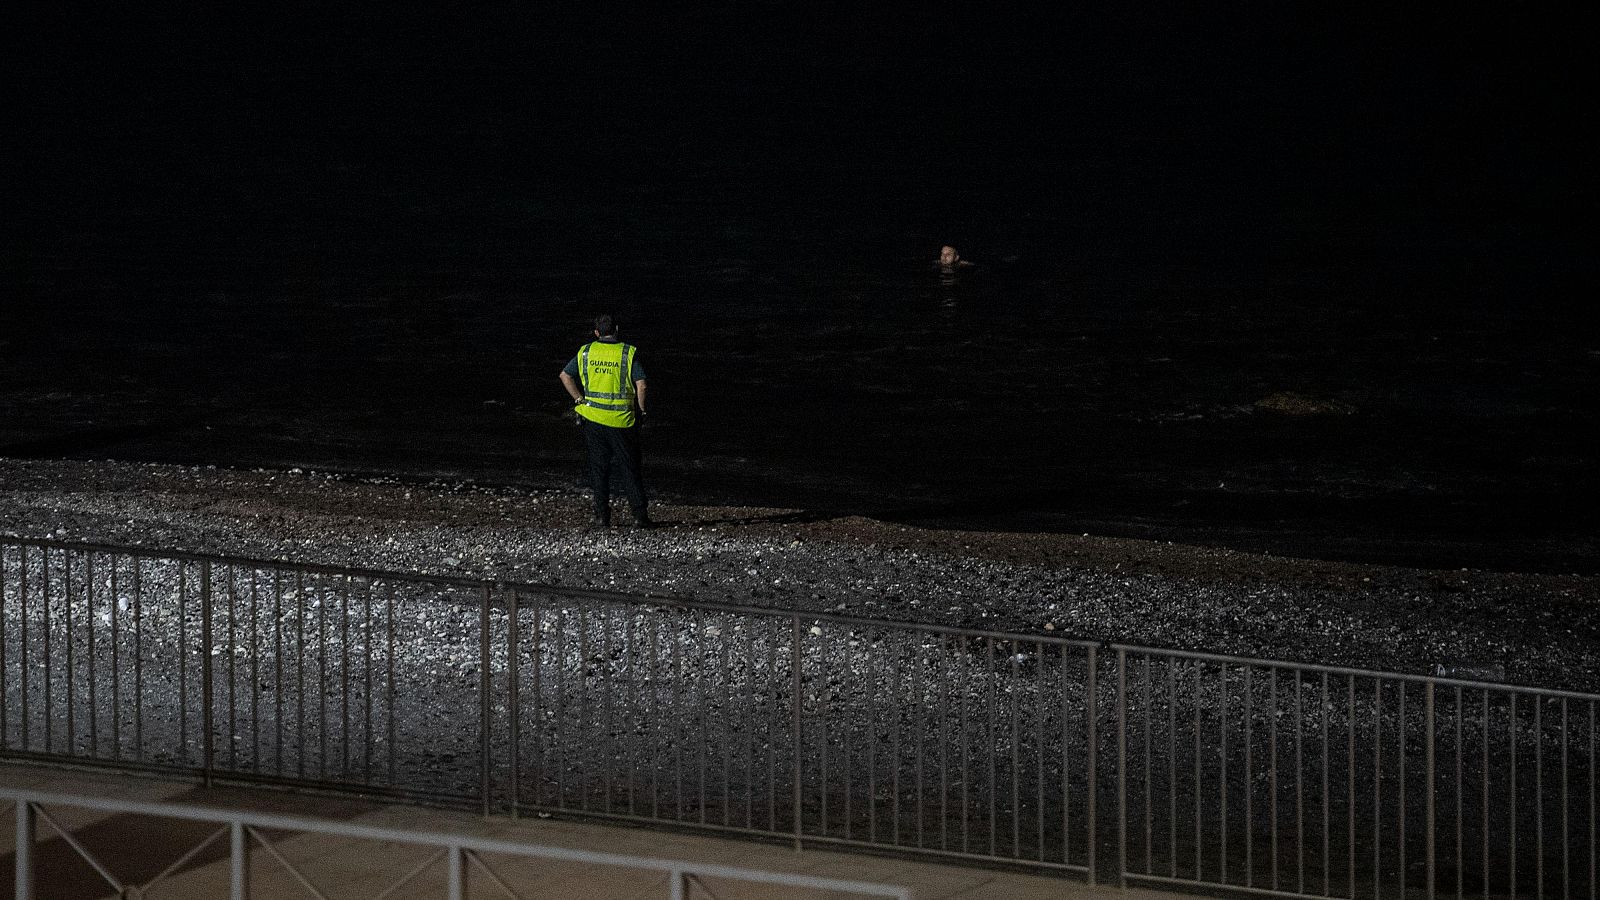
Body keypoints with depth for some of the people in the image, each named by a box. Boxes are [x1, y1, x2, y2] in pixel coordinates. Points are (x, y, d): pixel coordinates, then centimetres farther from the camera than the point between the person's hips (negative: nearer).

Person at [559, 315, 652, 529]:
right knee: (628, 469, 4)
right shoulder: (628, 353, -4)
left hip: (593, 416, 2)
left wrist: (580, 400, 8)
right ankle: (640, 515, 0)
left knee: (599, 468, 9)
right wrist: (640, 411, 2)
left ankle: (602, 516, 5)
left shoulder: (586, 352, 4)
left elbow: (565, 376, 5)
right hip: (622, 419, -2)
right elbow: (641, 384, -10)